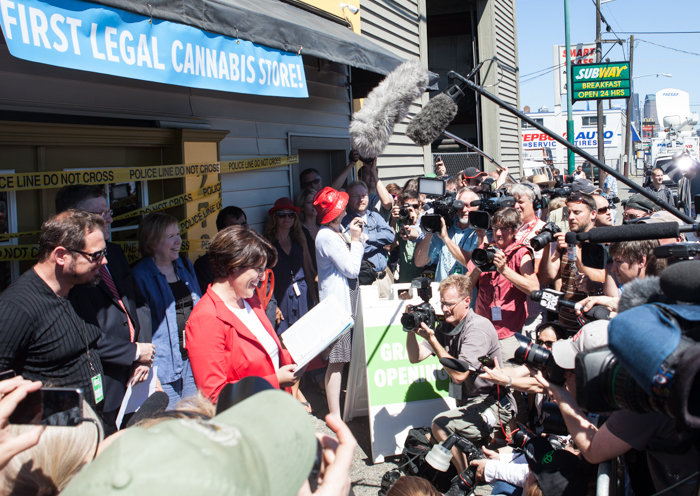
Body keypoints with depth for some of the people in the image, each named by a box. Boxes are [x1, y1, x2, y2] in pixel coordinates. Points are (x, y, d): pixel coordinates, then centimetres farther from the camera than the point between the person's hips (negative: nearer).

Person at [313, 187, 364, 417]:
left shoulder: (337, 232, 13)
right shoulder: (327, 237, -18)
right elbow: (352, 269, -17)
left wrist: (353, 236, 13)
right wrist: (355, 239, -10)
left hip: (345, 299, 10)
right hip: (338, 303, -10)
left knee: (344, 357, 15)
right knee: (337, 360, -7)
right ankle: (335, 416, -2)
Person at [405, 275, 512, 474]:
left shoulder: (478, 328, -20)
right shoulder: (446, 327, 4)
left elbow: (459, 374, -27)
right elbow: (415, 357, 2)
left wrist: (431, 339, -26)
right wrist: (412, 329, -14)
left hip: (492, 405, -9)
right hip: (469, 404, 9)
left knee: (441, 425, -25)